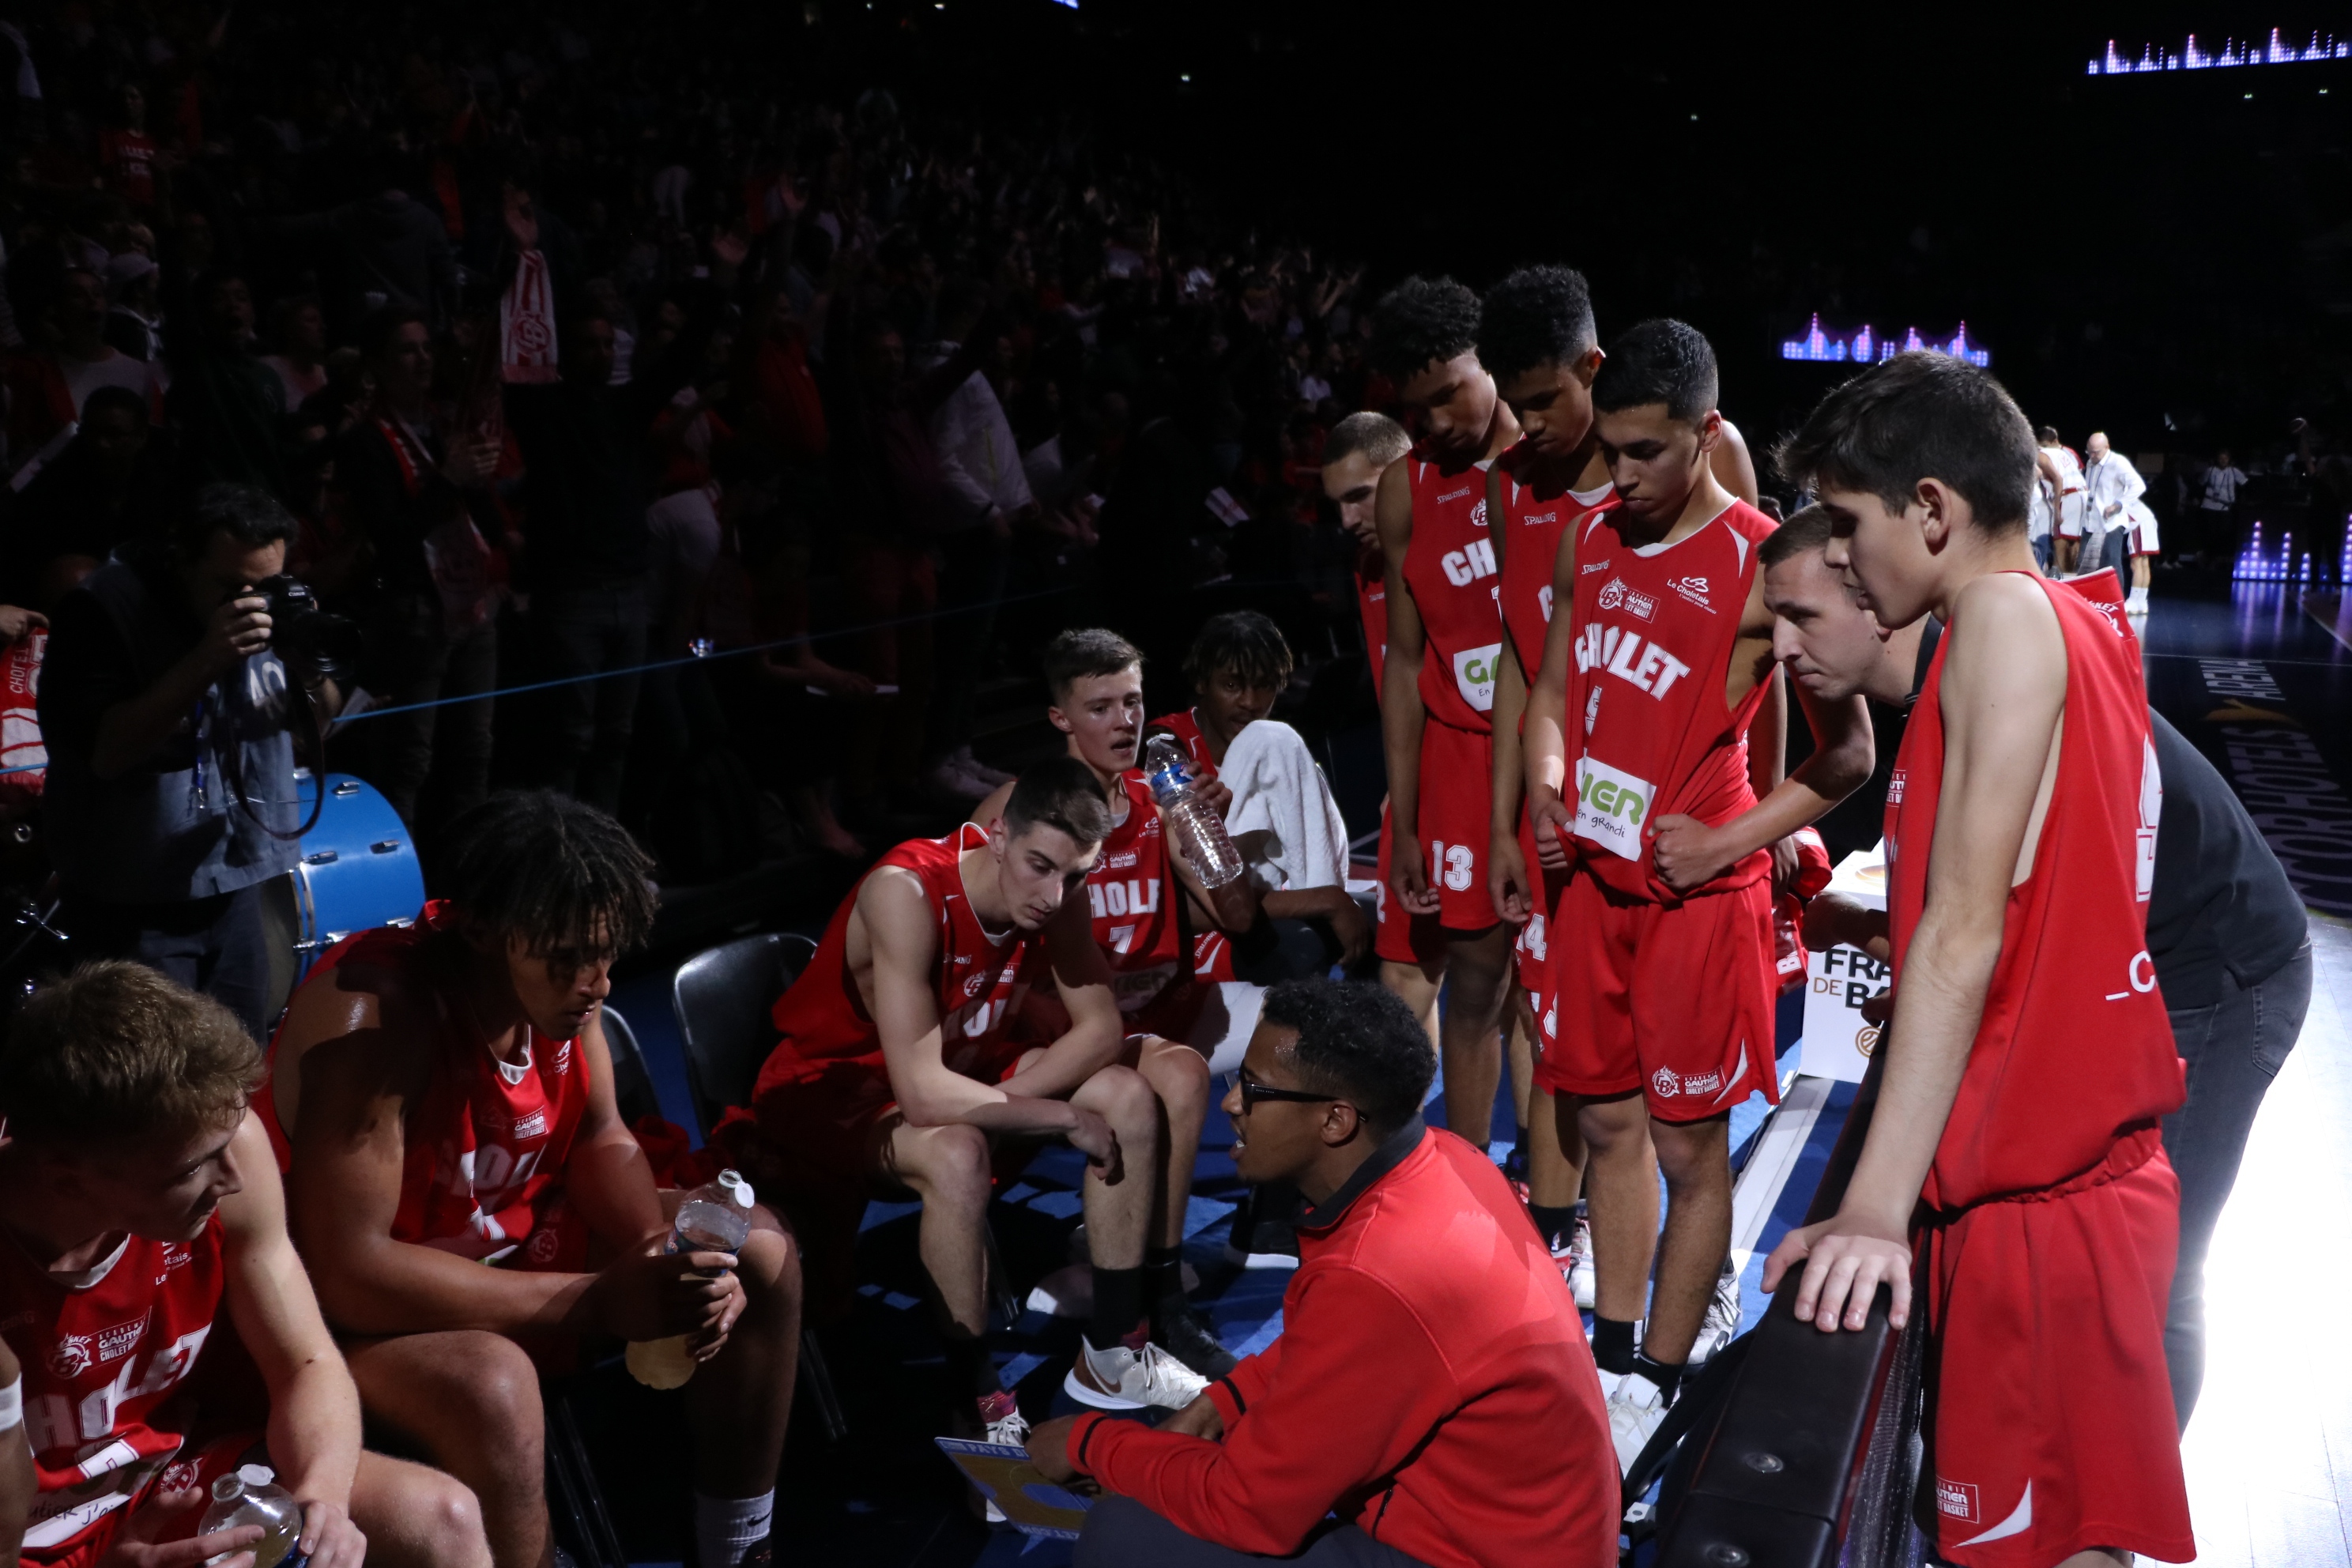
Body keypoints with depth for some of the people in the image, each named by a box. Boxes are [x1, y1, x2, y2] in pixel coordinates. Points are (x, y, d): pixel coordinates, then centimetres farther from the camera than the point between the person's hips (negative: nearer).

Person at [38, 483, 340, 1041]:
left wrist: (307, 657, -15)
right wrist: (205, 661, -31)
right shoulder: (104, 607, -16)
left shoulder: (270, 604, -1)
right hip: (136, 903, -5)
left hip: (236, 883, 5)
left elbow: (321, 716, 7)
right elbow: (104, 752, -23)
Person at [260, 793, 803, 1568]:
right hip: (361, 1301, -7)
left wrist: (664, 1247, -22)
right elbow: (348, 1270, -35)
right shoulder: (371, 1016, -33)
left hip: (516, 1239, 8)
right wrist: (597, 1299, -36)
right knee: (493, 1389, -38)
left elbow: (602, 1141, 0)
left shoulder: (554, 973, -12)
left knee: (760, 1252, -1)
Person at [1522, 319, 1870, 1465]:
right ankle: (1614, 1345, 29)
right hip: (1596, 876, 6)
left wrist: (1727, 841, -15)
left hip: (1699, 891, -6)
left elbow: (1847, 754, -9)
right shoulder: (1588, 543, 5)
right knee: (1608, 1117, 15)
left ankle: (1658, 1379, 19)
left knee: (1688, 1143, 4)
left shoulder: (1761, 570, -14)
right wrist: (1545, 783, 0)